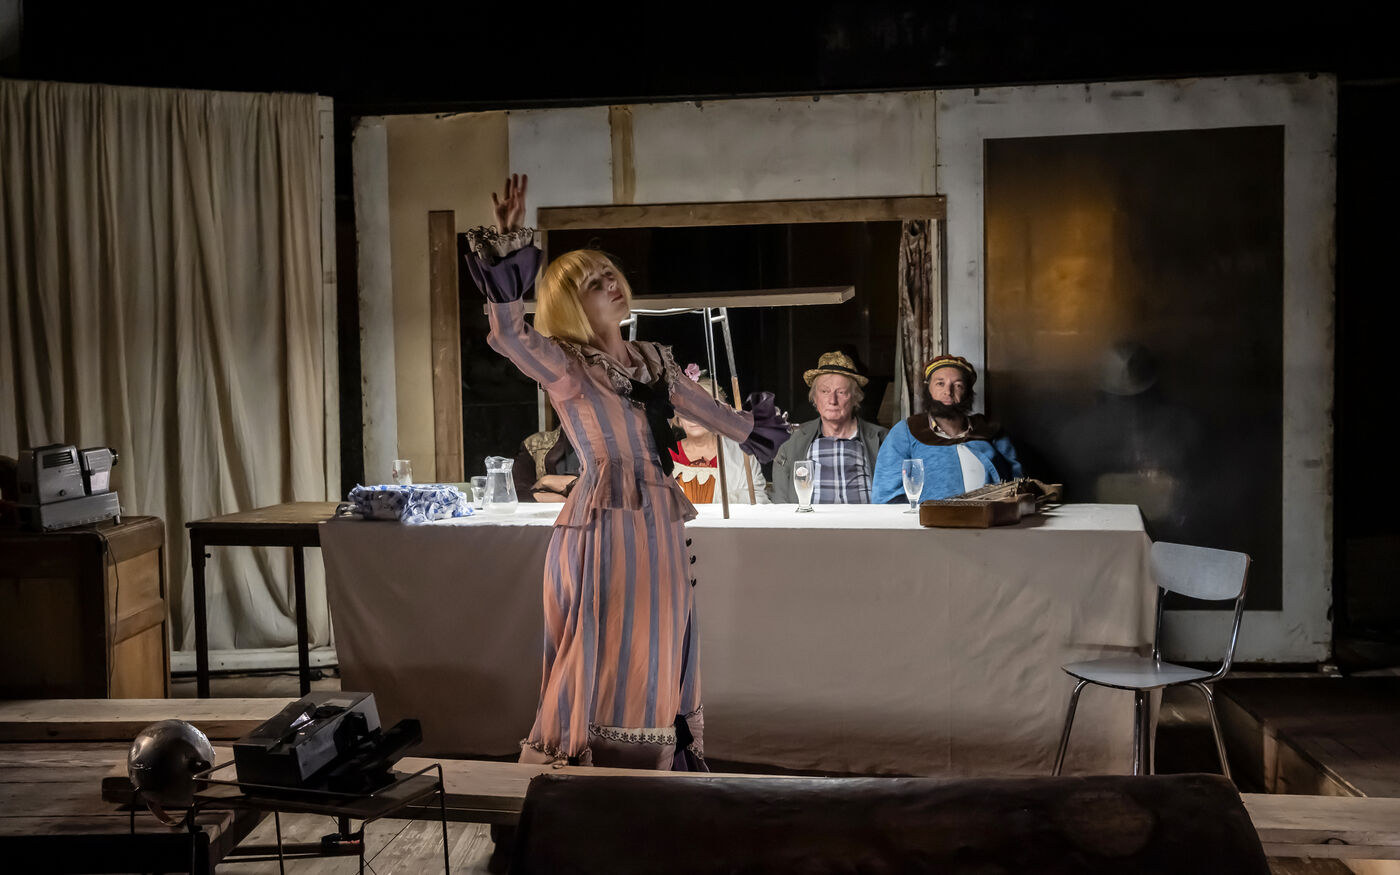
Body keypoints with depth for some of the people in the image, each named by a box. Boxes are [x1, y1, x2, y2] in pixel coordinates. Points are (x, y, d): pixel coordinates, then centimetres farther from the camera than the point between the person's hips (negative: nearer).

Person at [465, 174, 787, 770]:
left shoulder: (653, 360, 13)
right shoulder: (565, 365, -7)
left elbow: (710, 412, 29)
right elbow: (508, 334, -27)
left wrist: (756, 430, 42)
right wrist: (506, 247, -36)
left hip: (662, 527, 7)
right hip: (604, 525, -7)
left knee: (659, 660, 13)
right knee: (603, 660, -4)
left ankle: (659, 771, 24)